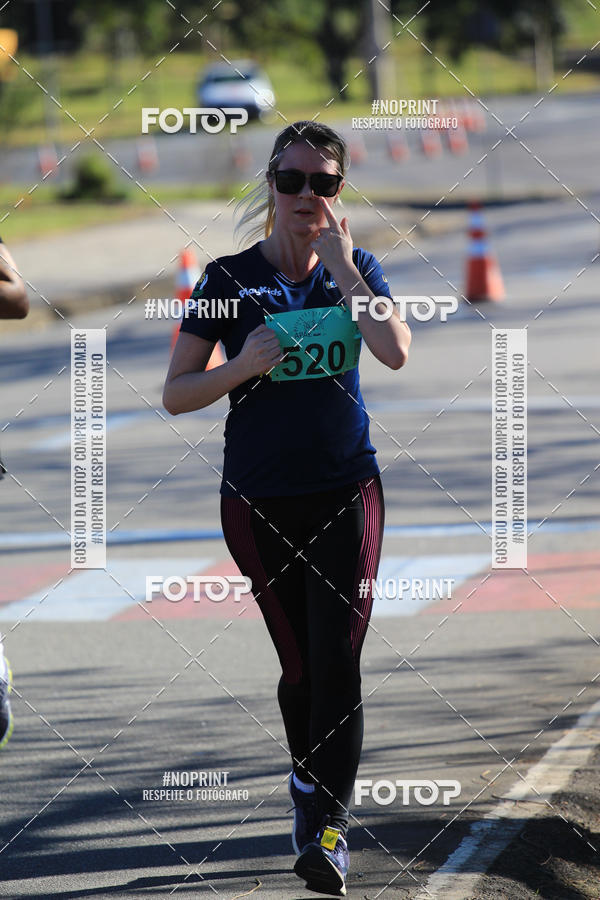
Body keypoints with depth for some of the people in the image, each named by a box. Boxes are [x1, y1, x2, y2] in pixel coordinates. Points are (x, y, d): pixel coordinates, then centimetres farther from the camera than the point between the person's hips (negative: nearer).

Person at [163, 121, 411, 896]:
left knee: (337, 659, -11)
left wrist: (341, 267, -16)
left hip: (346, 490, 0)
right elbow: (175, 394, 0)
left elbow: (395, 352, -15)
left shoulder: (355, 268, 4)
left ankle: (327, 828, -12)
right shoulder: (229, 278, 0)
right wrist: (244, 366, -16)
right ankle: (307, 781, 32)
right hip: (259, 498, 0)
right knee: (300, 664, 6)